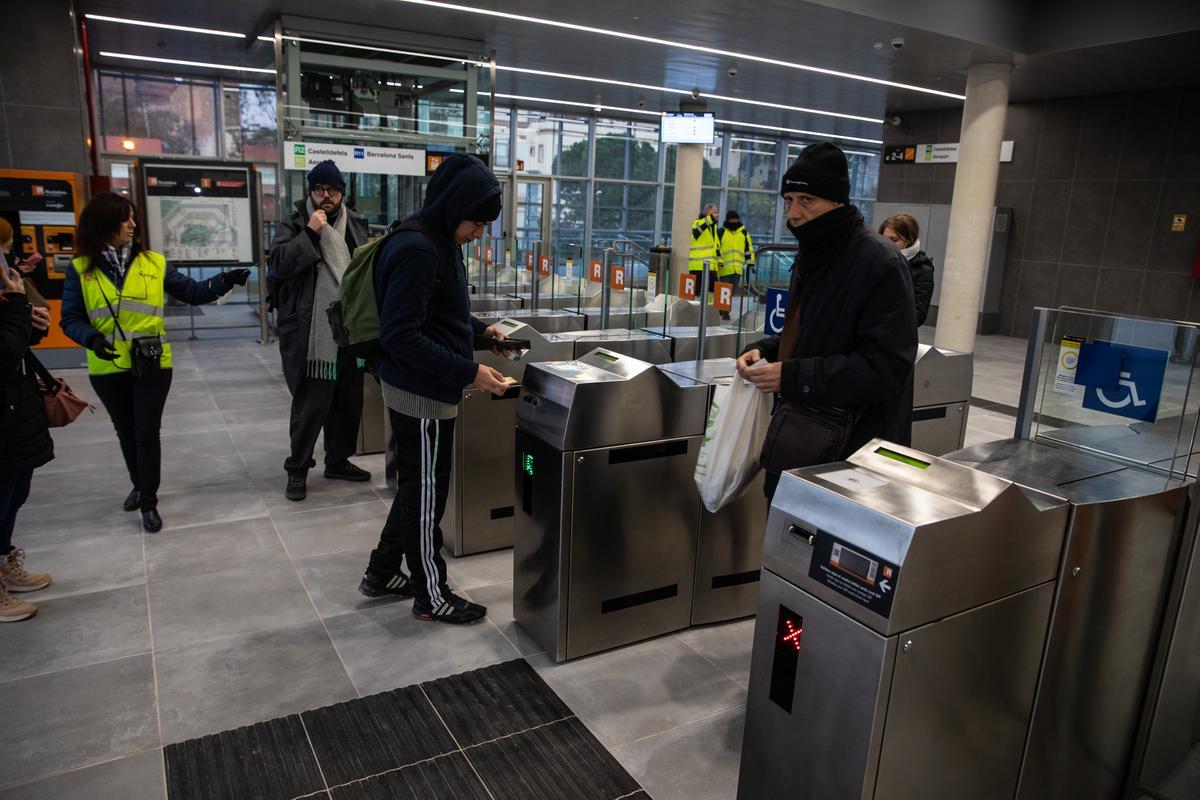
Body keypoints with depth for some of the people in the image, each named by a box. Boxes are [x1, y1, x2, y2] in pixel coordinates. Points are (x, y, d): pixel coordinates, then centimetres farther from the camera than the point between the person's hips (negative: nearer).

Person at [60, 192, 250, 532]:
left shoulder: (154, 262, -1)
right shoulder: (80, 269, -2)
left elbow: (192, 292, 0)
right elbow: (70, 319, -2)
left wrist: (225, 281, -15)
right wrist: (92, 338, -21)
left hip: (152, 366, -1)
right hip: (107, 369, 1)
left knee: (147, 433, 0)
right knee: (126, 433, 18)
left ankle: (149, 504, 12)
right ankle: (140, 485, 40)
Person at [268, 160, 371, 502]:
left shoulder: (356, 226, 12)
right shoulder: (295, 224, 0)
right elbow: (277, 264, -13)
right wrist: (309, 233, -17)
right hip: (310, 331, -5)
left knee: (349, 399, 12)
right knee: (311, 401, -2)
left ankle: (338, 460, 29)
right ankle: (297, 469, 14)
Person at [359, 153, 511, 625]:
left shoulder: (439, 241, 9)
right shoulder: (417, 250, -22)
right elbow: (400, 335, -26)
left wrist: (479, 329, 8)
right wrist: (468, 372, -27)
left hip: (419, 390, 10)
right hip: (421, 394, -10)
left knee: (416, 486, 20)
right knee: (427, 494, 4)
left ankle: (382, 573, 36)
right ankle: (432, 596, 21)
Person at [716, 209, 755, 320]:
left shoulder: (744, 233, 13)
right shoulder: (721, 232, 3)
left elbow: (749, 248, 17)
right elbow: (716, 248, 1)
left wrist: (750, 262, 11)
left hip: (737, 268, 3)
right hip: (724, 268, -3)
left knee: (732, 292, 6)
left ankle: (726, 311, 14)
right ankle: (724, 312, 1)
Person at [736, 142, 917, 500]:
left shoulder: (879, 263, -18)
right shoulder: (812, 256, 10)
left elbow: (887, 366, -23)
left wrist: (793, 376, -27)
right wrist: (763, 350, 2)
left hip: (851, 445, -8)